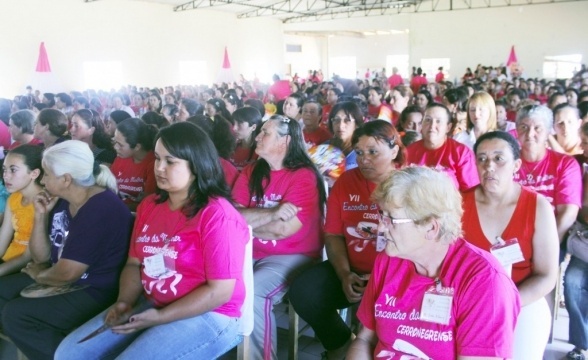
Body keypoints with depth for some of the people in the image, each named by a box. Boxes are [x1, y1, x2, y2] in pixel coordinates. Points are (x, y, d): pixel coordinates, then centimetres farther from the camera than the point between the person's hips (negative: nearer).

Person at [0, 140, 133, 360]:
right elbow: (40, 257, 9)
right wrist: (41, 216, -5)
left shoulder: (101, 209, -25)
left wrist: (38, 275, -2)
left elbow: (67, 273, -24)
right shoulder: (61, 201, 6)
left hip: (96, 293, -10)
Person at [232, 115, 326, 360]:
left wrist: (248, 220, -5)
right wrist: (272, 213, -20)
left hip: (292, 256, -5)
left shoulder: (304, 177, -11)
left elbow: (282, 229, -18)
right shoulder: (251, 172, 7)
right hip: (251, 253, 6)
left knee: (252, 292, -28)